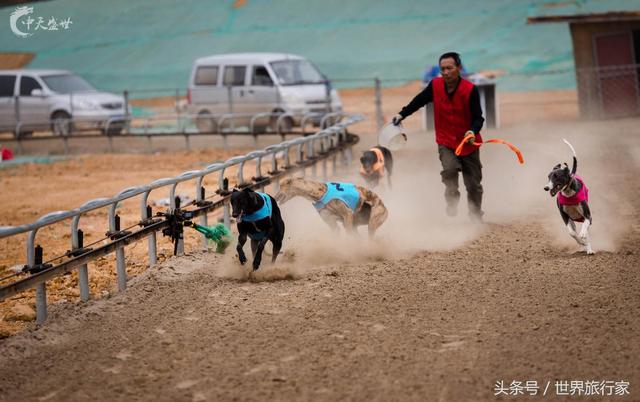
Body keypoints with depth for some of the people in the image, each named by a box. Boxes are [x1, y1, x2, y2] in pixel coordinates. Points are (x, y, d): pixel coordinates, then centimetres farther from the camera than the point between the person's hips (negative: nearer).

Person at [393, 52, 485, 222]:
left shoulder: (470, 90, -18)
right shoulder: (435, 85, -9)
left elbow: (478, 117, -18)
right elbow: (419, 101, 7)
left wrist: (473, 131, -37)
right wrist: (402, 114, -2)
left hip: (468, 143, -1)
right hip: (446, 141, 1)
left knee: (473, 184, 8)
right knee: (449, 169, -28)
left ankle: (476, 215, 28)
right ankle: (452, 201, -7)